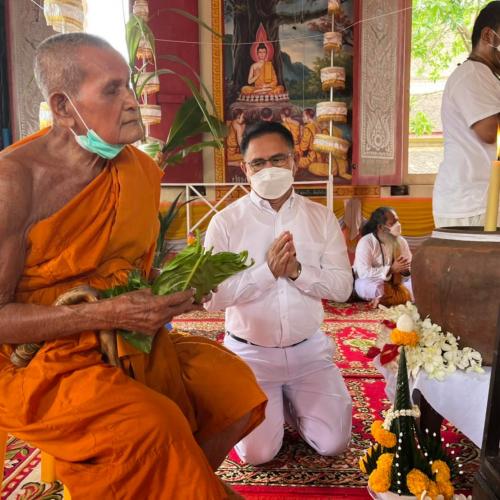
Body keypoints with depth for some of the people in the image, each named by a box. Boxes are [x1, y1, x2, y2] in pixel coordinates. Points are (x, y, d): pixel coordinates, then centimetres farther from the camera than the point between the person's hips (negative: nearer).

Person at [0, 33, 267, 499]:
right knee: (154, 424, -28)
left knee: (233, 383, -2)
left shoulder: (140, 170, 0)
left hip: (126, 340, 7)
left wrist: (170, 291, -5)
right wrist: (107, 314, -26)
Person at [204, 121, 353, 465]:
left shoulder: (322, 218, 0)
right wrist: (266, 271, -25)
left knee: (334, 443, 2)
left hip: (309, 349, 3)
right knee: (257, 452, -4)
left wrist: (297, 270, -22)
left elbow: (343, 287, -5)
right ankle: (275, 403, 28)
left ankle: (291, 403, 31)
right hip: (251, 353, -2)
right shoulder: (226, 223, -9)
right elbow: (212, 297, -15)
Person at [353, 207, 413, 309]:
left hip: (395, 281, 6)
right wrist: (391, 269, -27)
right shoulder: (366, 242, -17)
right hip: (370, 282, -6)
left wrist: (405, 271, -23)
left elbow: (410, 268, 2)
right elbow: (363, 272, -26)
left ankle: (384, 299, -21)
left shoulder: (401, 241, 1)